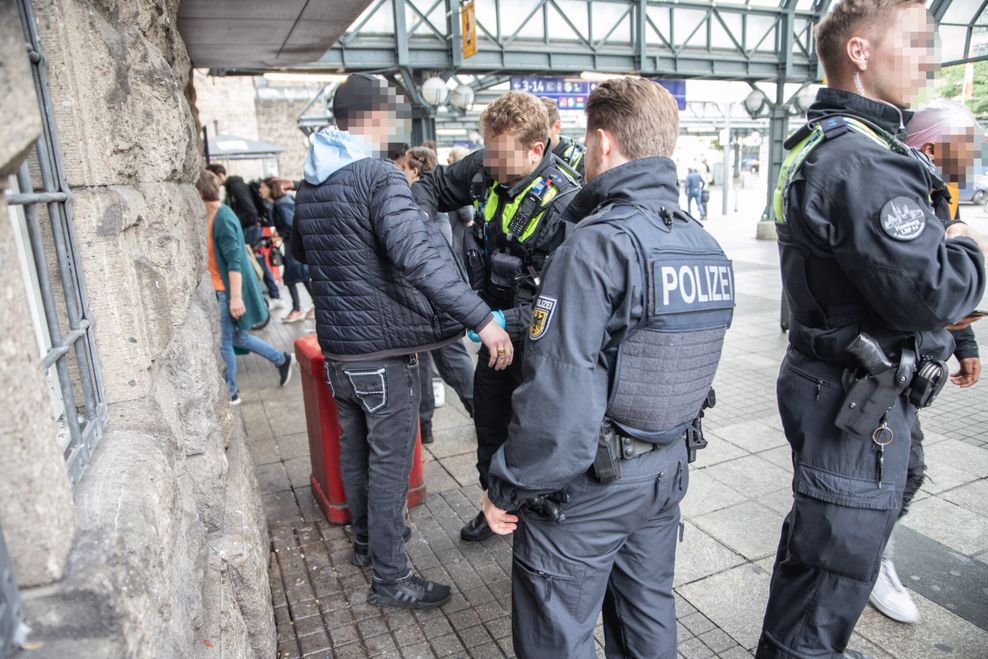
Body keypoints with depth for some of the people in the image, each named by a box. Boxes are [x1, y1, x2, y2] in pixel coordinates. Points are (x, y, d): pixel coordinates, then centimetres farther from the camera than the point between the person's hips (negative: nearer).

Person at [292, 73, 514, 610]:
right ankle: (390, 579, 15)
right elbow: (418, 255, -32)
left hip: (336, 344, 8)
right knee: (390, 460, 2)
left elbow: (300, 251, 26)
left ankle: (365, 540, 40)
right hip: (382, 347, -8)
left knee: (354, 446, 21)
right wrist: (482, 318, -35)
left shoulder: (310, 184, 9)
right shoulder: (379, 175, -17)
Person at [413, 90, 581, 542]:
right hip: (495, 325, 7)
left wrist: (505, 322, -36)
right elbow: (433, 186, 9)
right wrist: (420, 214, -12)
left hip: (534, 338, -7)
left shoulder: (563, 204, -28)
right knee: (489, 424, 20)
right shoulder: (486, 168, -8)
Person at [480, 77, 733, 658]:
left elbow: (557, 393, -25)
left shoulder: (597, 245, -23)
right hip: (667, 469, 8)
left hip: (588, 481, -7)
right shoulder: (706, 247, 2)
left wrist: (508, 490, -15)